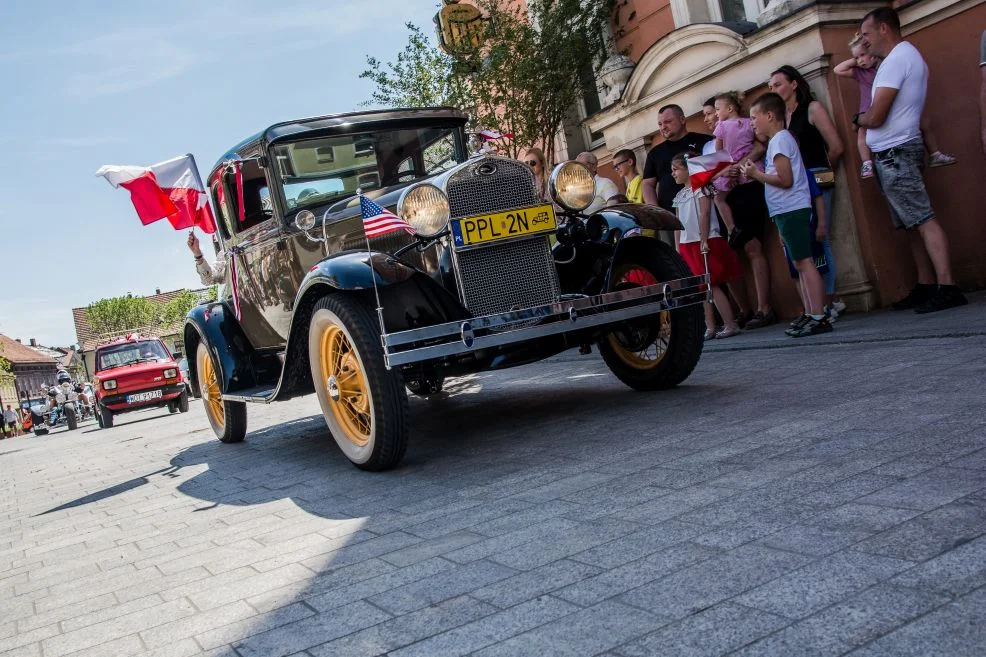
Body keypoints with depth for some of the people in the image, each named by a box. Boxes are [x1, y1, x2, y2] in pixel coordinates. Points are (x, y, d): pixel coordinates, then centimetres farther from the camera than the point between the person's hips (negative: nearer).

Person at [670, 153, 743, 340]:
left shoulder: (699, 187, -5)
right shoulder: (679, 195, 16)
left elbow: (705, 214, -13)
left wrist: (704, 241, -19)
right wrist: (678, 247, 11)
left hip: (704, 243, -7)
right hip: (687, 244, 7)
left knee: (712, 285, -9)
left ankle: (730, 324, -4)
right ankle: (710, 328, 8)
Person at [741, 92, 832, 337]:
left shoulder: (779, 140, -10)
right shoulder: (781, 139, 20)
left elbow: (785, 179, -18)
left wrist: (756, 174, -9)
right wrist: (757, 173, 13)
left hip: (791, 211, -10)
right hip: (788, 211, 10)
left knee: (804, 262, -12)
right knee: (801, 264, 9)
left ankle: (819, 317, -14)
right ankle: (811, 315, 12)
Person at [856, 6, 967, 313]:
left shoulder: (896, 58, -12)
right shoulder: (907, 56, 21)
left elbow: (876, 117, -17)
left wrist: (858, 118, 2)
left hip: (894, 153, -10)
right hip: (896, 153, 10)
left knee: (923, 219, -14)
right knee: (913, 223, 9)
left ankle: (947, 287, -18)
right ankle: (926, 286, 12)